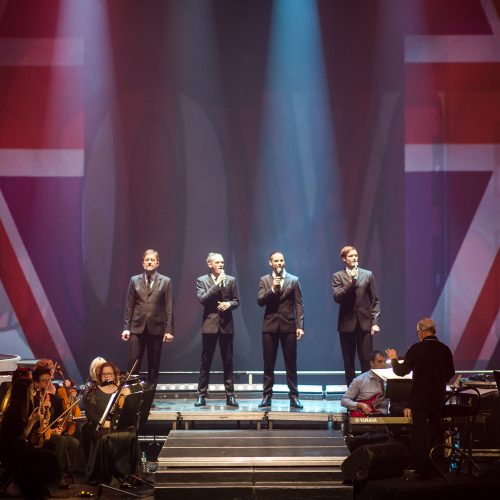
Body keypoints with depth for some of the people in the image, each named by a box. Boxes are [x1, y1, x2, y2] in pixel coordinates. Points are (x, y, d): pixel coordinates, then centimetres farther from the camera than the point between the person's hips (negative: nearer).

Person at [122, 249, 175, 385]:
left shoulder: (166, 281, 2)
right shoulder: (134, 280, 7)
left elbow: (169, 308, -1)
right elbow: (129, 306, 7)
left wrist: (169, 330, -5)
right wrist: (126, 327, 1)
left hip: (156, 328, 0)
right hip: (137, 327, 1)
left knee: (154, 363, 6)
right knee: (133, 363, -3)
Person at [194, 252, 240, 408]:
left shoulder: (230, 280, 8)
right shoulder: (202, 280, 2)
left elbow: (236, 301, 10)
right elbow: (202, 299, -12)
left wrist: (229, 304, -12)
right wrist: (217, 284, -16)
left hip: (226, 324, 2)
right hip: (210, 324, -2)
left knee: (228, 361, 4)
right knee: (205, 361, 2)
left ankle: (230, 395, 8)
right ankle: (201, 395, 8)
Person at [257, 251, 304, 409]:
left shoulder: (293, 280, 6)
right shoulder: (264, 280, 8)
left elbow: (299, 305, 2)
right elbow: (260, 301, -2)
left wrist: (300, 326, -6)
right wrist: (272, 288, -15)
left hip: (288, 325, -1)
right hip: (270, 326, 1)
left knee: (291, 363, 1)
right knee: (268, 364, 4)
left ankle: (294, 396, 6)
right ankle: (267, 396, 10)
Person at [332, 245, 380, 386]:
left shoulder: (367, 274, 7)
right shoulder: (338, 276, 4)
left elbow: (375, 300, 5)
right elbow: (337, 298, -9)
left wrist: (375, 322, -3)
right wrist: (350, 281, -17)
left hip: (364, 322, 0)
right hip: (347, 323, 0)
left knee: (366, 360, -2)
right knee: (348, 361, 6)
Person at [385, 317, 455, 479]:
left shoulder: (416, 349, -14)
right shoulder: (445, 350, -2)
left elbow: (401, 371, -8)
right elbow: (450, 374, 10)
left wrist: (393, 359, 11)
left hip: (420, 399, -4)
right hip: (439, 399, 4)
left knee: (420, 435, 3)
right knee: (435, 434, 16)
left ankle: (422, 470, 3)